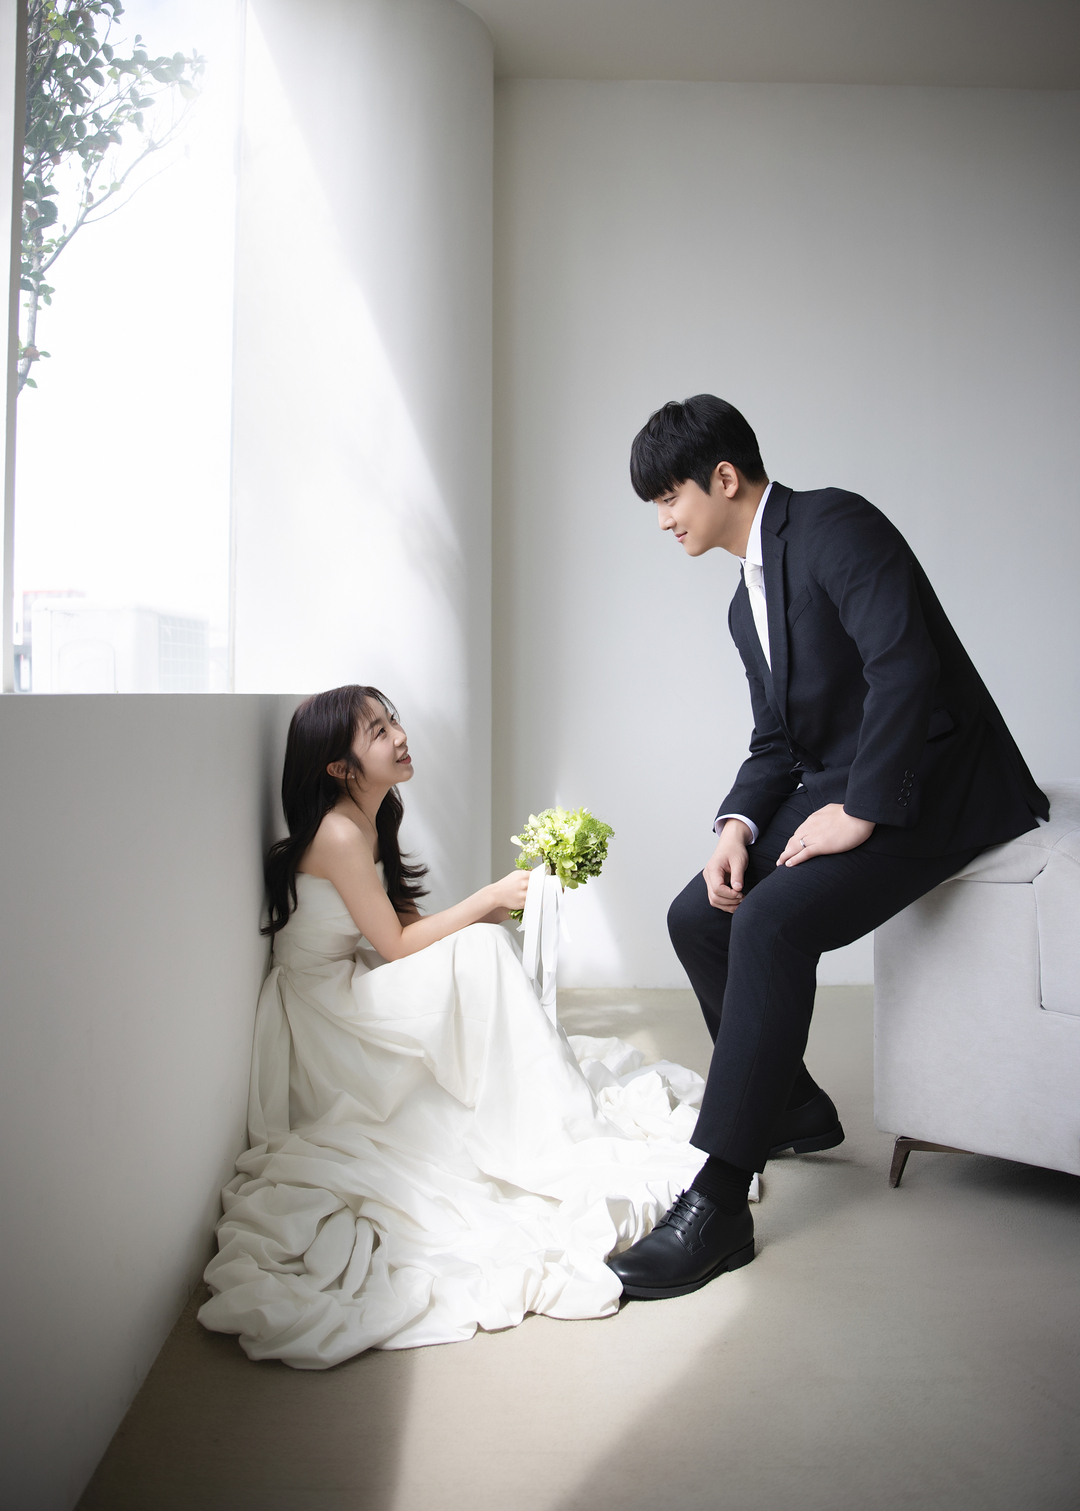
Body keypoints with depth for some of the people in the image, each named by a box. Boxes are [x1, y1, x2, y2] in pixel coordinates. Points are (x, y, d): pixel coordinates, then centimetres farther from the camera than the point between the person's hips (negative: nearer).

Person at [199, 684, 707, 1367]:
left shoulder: (371, 822, 7)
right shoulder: (338, 834, -22)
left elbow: (408, 922, 7)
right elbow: (395, 945, -21)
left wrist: (492, 906, -6)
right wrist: (489, 899, -15)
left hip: (355, 993, 9)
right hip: (327, 1014, -9)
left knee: (485, 947, -1)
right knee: (480, 953, -18)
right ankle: (558, 1132, -13)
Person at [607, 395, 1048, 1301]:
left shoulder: (833, 524, -13)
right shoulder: (747, 606, 15)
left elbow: (906, 668, -25)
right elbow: (776, 742, 15)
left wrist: (860, 811, -23)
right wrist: (738, 826, -3)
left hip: (933, 785, -10)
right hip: (839, 790, 10)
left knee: (772, 921, -28)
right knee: (698, 916, 2)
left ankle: (719, 1204, -23)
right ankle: (795, 1109, 20)